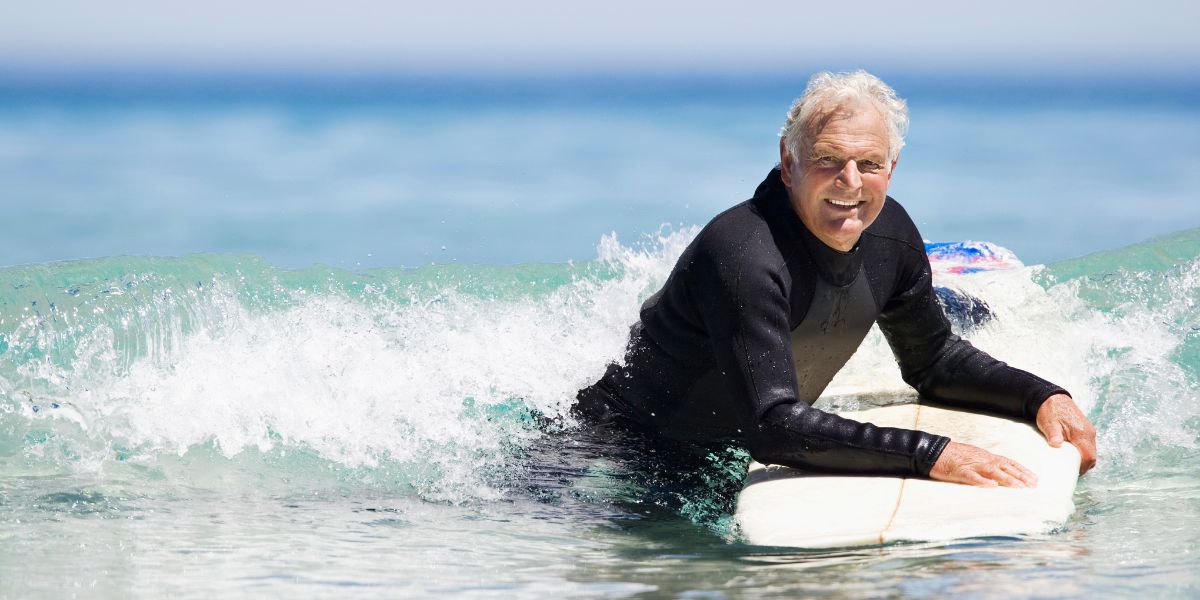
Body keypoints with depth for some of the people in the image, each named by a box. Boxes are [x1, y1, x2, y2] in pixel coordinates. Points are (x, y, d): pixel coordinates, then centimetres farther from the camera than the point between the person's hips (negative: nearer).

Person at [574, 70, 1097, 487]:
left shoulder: (888, 234, -10)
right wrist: (931, 454, -45)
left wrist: (1042, 398, -8)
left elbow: (932, 361, 8)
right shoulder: (745, 256, -35)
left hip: (733, 458, 8)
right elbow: (773, 428, -42)